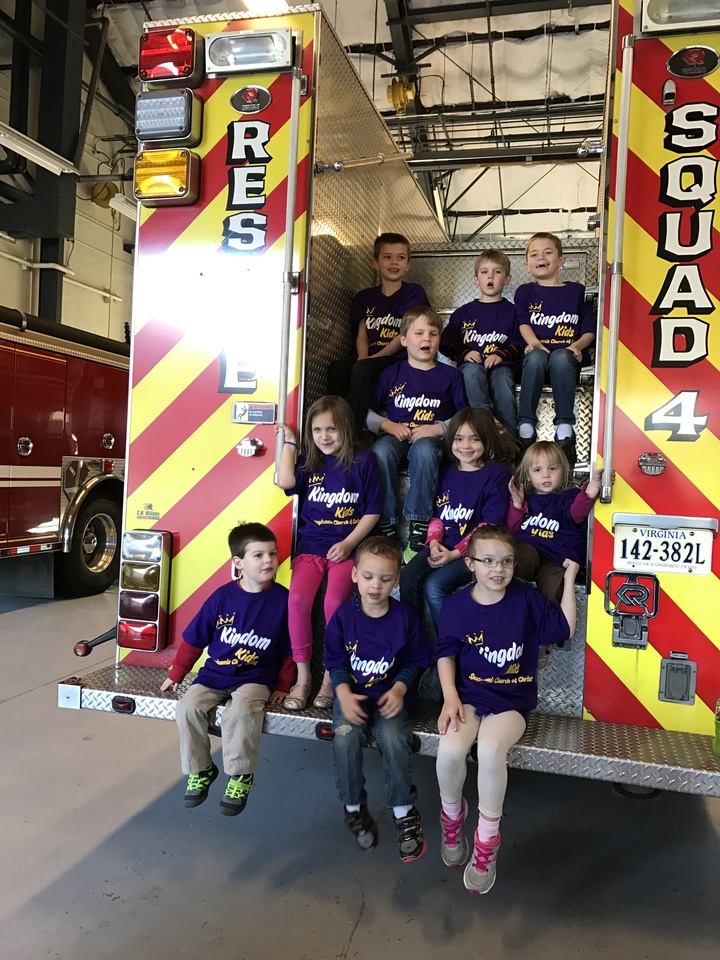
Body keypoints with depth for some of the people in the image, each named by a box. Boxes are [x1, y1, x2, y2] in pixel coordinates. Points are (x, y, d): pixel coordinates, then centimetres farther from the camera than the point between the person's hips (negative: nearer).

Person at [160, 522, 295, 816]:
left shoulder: (282, 599, -7)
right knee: (187, 708, -19)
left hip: (255, 678, -3)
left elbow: (289, 649, 2)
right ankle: (200, 769, 6)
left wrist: (282, 686, -1)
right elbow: (194, 639, 6)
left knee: (240, 710, -31)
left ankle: (240, 775, -6)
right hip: (214, 673, 3)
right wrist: (175, 675, 9)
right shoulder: (222, 596, -3)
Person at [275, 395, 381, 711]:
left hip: (348, 546, -3)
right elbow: (285, 481, -10)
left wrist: (348, 544, -10)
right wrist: (289, 441, 1)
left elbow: (372, 511, 1)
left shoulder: (363, 461, 1)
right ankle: (303, 676, -7)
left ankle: (331, 676, -6)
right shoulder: (309, 461, 11)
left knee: (334, 602, -27)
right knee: (297, 598, -23)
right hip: (311, 544, 3)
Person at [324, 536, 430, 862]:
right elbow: (335, 660, 2)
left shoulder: (405, 616, -6)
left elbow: (415, 661, 3)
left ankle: (404, 812, -3)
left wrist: (400, 688, -14)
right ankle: (354, 808, 0)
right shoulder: (344, 615, -4)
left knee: (393, 738, -27)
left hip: (391, 694, -1)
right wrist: (344, 693, -13)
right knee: (345, 738, -26)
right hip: (353, 692, 1)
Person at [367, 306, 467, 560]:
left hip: (430, 439, -1)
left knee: (424, 451, -38)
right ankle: (385, 527, -26)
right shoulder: (392, 374, 15)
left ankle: (419, 530, -30)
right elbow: (366, 412, 14)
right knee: (380, 450, -35)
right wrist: (387, 424, -5)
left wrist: (438, 428, -8)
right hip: (395, 436, 1)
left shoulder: (449, 375, 13)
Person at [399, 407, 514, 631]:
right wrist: (434, 541, -5)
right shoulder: (447, 474, 16)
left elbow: (490, 525, -9)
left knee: (434, 585, -27)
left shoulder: (496, 474, -3)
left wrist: (455, 553, -16)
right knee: (407, 579, -20)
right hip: (441, 546, 5)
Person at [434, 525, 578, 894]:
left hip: (513, 698, -1)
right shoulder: (456, 604, -1)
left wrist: (569, 578, -2)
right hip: (469, 693, 1)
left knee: (490, 749, -31)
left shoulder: (526, 598, -1)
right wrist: (450, 697, -7)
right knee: (450, 749, -27)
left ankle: (486, 842, -7)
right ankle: (452, 816, 7)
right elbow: (446, 654, 6)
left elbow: (564, 628, 4)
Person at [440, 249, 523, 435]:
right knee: (472, 370, -35)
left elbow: (520, 344, 7)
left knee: (502, 377, -34)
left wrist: (501, 355, -12)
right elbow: (446, 344, 16)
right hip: (472, 363, 1)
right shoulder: (463, 312, 22)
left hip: (502, 364, -1)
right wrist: (465, 353, -4)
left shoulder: (512, 311, 19)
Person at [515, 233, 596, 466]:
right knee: (536, 356, -35)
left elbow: (589, 330, 12)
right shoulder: (525, 292, 20)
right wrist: (534, 342, -17)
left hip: (567, 357, 0)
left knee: (561, 357, -36)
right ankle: (525, 428, -40)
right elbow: (524, 324, 4)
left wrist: (577, 345, -9)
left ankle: (565, 429, -41)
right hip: (537, 354, 1)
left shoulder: (576, 291, 19)